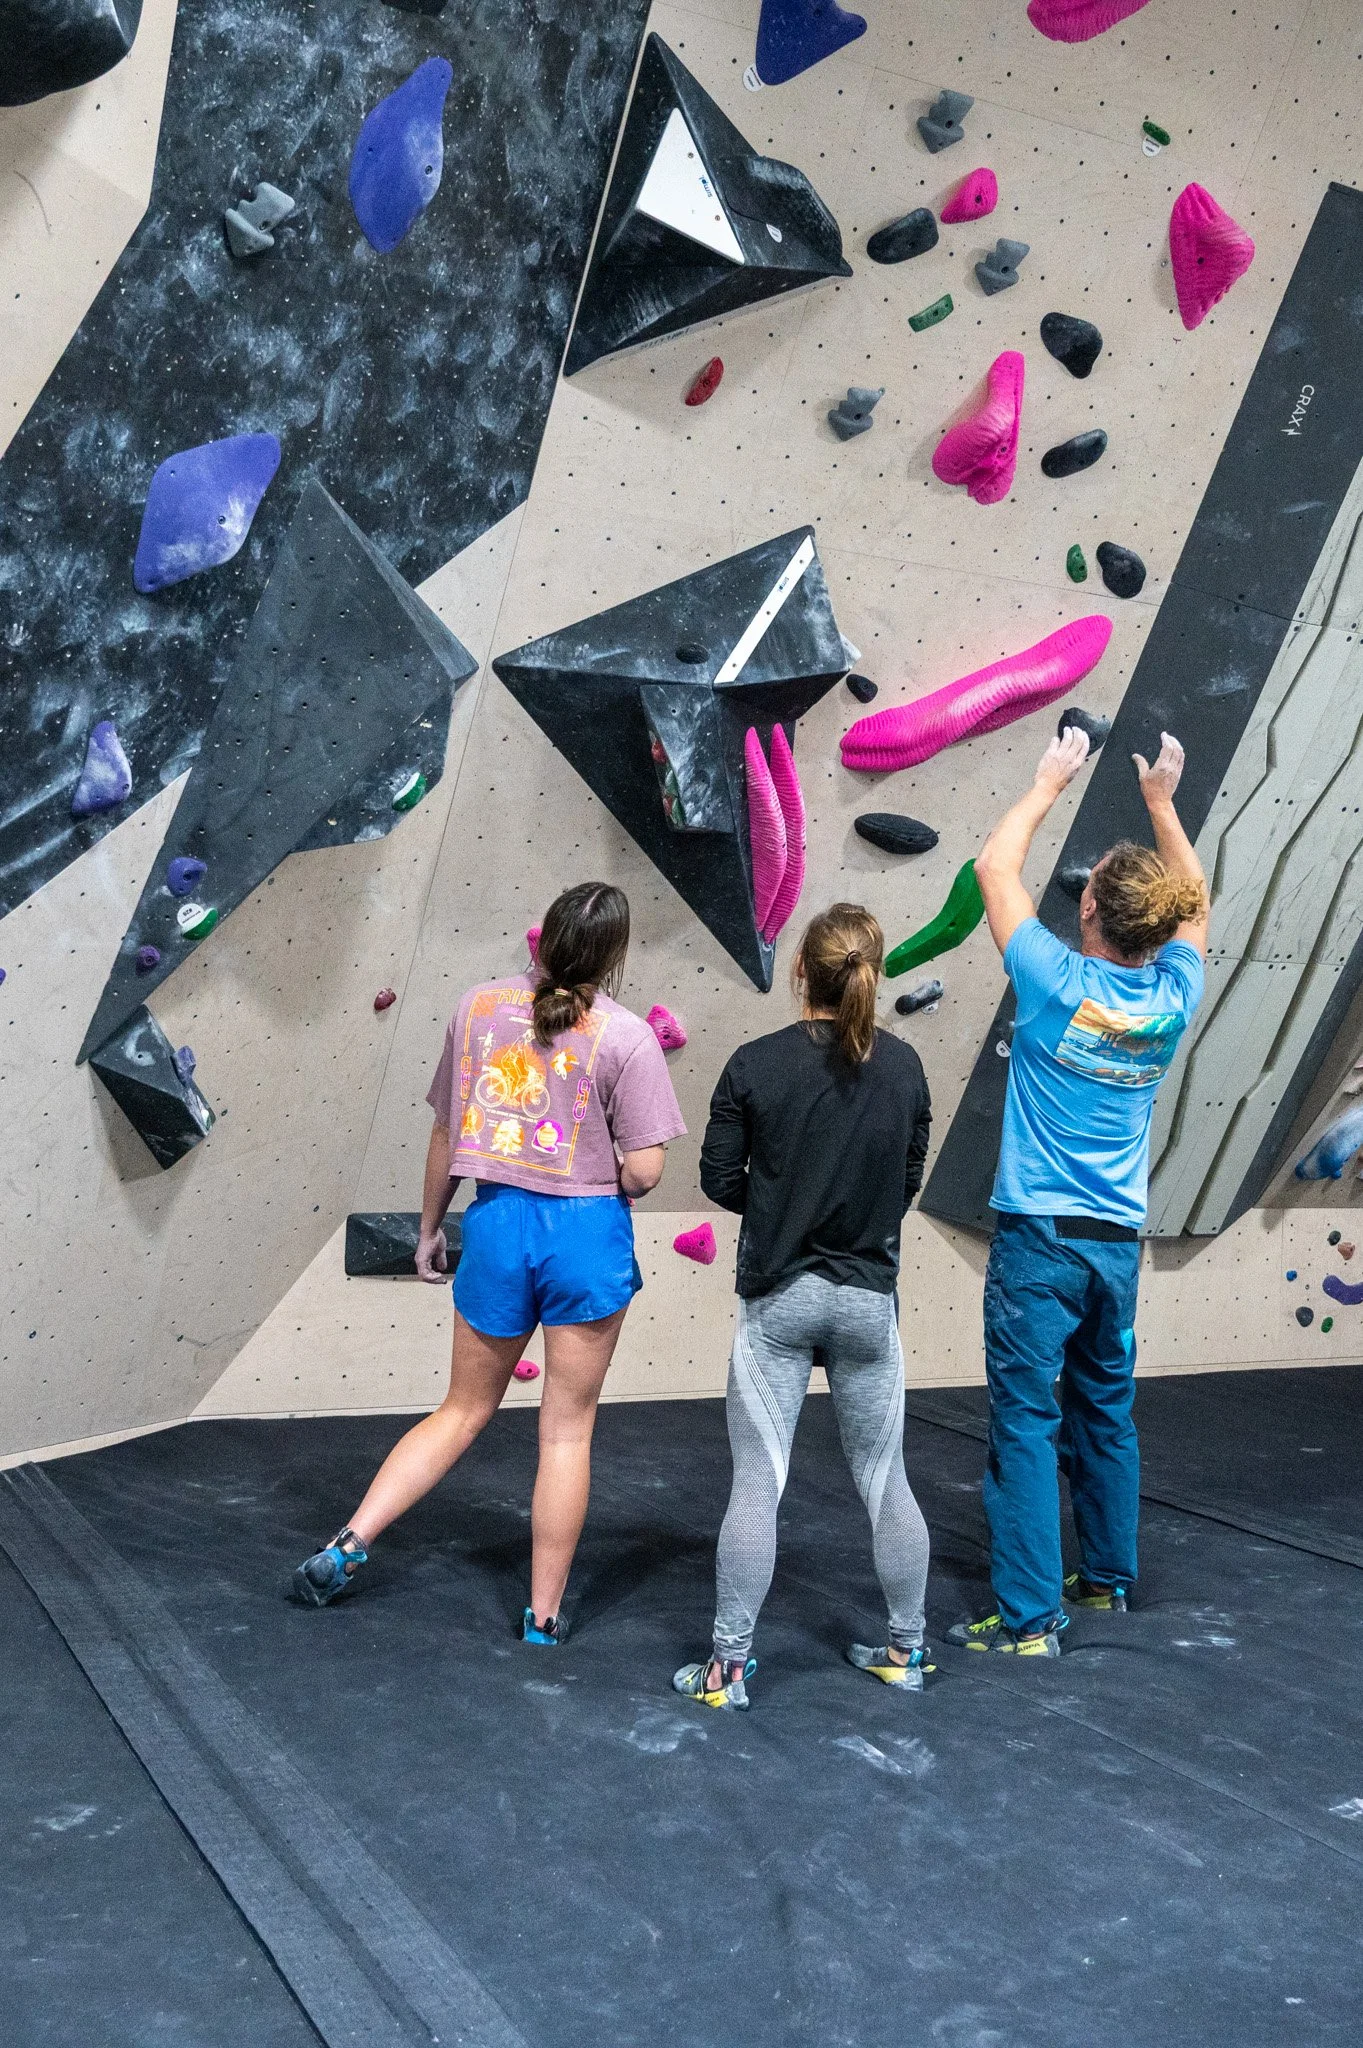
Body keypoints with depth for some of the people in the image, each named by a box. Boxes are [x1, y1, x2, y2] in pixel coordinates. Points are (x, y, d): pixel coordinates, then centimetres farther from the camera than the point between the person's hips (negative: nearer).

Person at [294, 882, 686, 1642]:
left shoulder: (479, 1007, 0)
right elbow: (643, 1171, -12)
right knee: (567, 1430, 10)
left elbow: (446, 1133, 7)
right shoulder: (627, 1037, -11)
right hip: (588, 1235, -3)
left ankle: (350, 1544, 17)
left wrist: (430, 1227, 19)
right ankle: (544, 1618, 19)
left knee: (465, 1410, 21)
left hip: (496, 1220, 3)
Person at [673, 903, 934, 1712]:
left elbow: (721, 1178, -4)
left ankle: (728, 1665, 9)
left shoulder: (756, 1064, -11)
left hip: (778, 1299, -2)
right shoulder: (903, 1067, -3)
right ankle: (907, 1649, 28)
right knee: (885, 1480, 16)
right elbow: (908, 1183, 5)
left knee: (757, 1485, 4)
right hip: (868, 1300, 2)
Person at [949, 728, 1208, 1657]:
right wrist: (1163, 802, 23)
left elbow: (995, 866, -2)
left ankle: (1031, 1618, -2)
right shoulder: (1173, 998, -2)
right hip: (1119, 1242, 5)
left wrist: (1051, 782, 9)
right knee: (1107, 1414, 18)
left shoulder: (1058, 984, -14)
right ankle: (1109, 1580, 31)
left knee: (1027, 1424, -3)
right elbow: (1194, 904, 19)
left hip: (1039, 1239, -5)